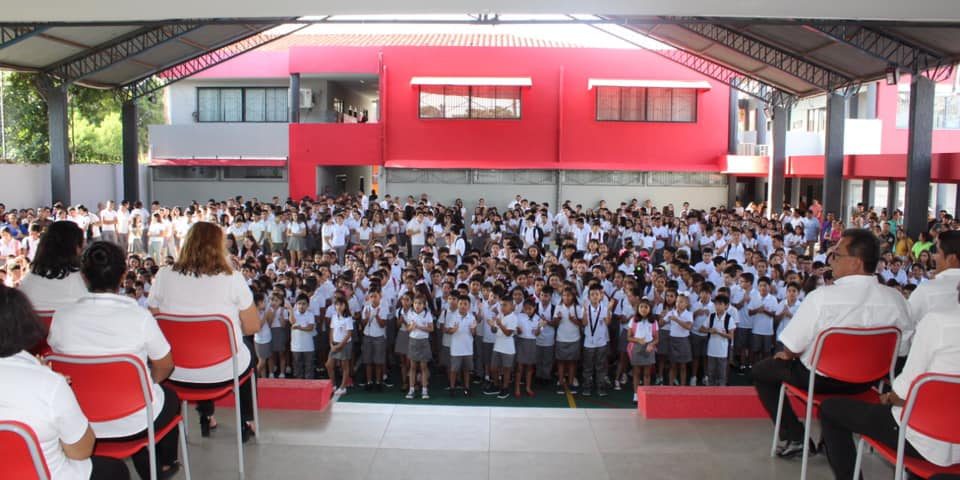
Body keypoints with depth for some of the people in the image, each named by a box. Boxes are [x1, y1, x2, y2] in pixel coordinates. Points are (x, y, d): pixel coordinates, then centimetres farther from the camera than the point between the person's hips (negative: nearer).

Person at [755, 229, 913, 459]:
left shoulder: (822, 297, -27)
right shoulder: (896, 299, -15)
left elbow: (791, 349, -19)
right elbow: (902, 345, 0)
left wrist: (787, 354, 5)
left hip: (819, 379, -5)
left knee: (761, 370, 17)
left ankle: (793, 437, 11)